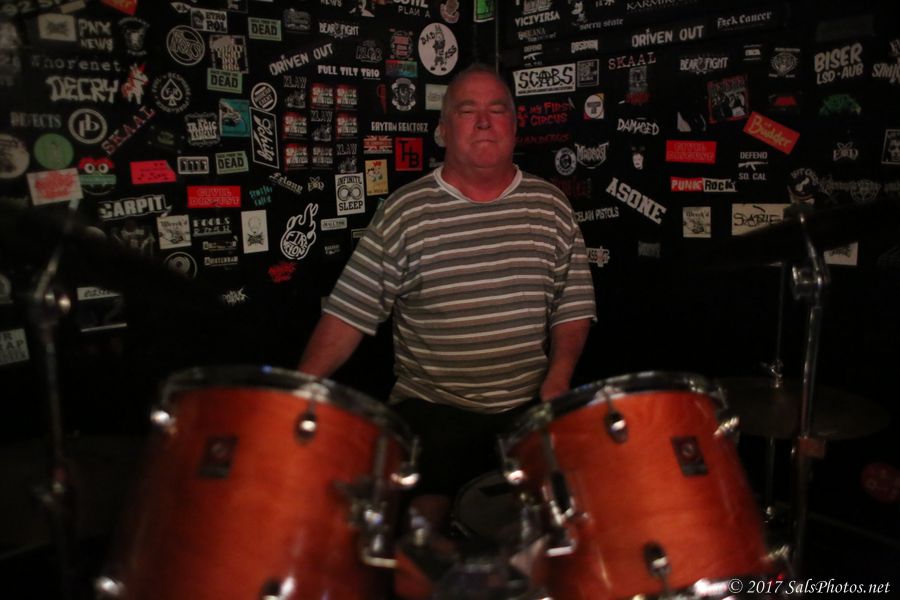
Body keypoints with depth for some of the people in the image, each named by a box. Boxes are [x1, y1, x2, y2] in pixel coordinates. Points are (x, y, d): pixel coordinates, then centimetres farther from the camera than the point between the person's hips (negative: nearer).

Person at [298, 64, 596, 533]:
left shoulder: (549, 207, 5)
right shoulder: (405, 213, -2)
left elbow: (573, 304, 8)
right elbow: (349, 311, -5)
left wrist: (558, 375, -6)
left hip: (531, 406, 2)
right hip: (431, 408, -1)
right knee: (419, 516, -15)